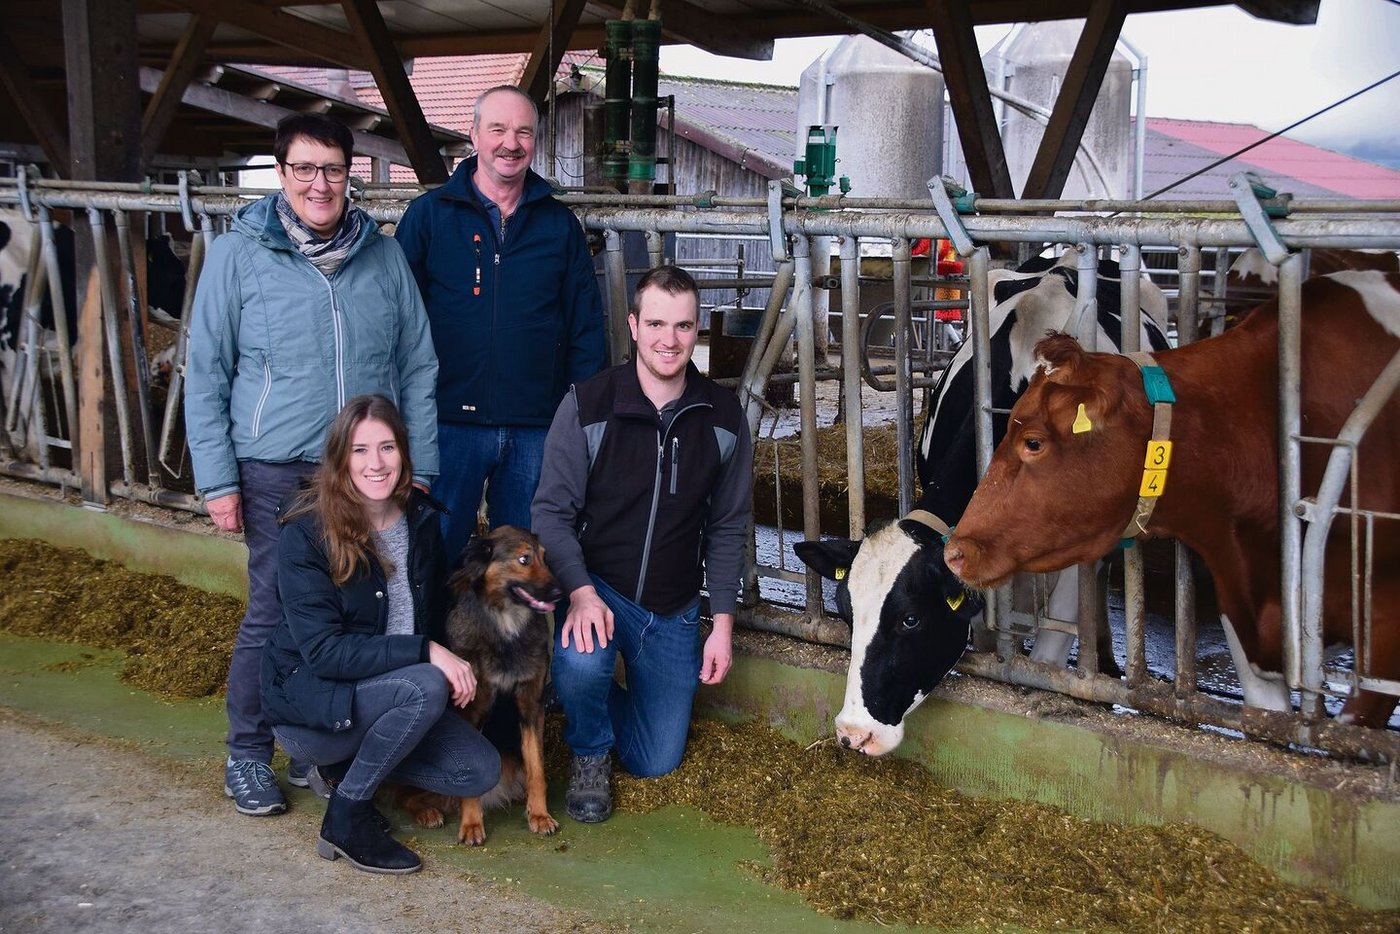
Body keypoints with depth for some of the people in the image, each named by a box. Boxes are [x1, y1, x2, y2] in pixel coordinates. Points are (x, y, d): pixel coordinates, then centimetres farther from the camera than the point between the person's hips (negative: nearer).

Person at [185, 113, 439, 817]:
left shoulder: (384, 256, 5)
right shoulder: (238, 254, -3)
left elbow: (417, 367, 8)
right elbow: (205, 374, -2)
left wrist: (419, 466, 4)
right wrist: (217, 480, -6)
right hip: (278, 474, -3)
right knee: (273, 615, 2)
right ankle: (248, 755, 21)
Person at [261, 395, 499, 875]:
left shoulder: (421, 518, -1)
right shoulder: (307, 533, -19)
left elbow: (435, 615, 13)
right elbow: (322, 651, -24)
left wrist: (455, 671, -5)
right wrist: (426, 654, -30)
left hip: (389, 695, 6)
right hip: (309, 701, -6)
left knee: (481, 771, -12)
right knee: (424, 688, -32)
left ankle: (346, 763, 10)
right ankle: (345, 819, -13)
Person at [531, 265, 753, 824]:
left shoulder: (723, 418, -5)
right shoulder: (588, 406, -13)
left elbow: (728, 527, 4)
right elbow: (552, 511, -11)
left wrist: (723, 623, 0)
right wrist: (581, 593, -27)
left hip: (673, 609, 3)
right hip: (596, 586, -3)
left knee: (656, 762, 6)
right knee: (580, 663, -37)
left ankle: (604, 706, 40)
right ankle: (589, 754, -2)